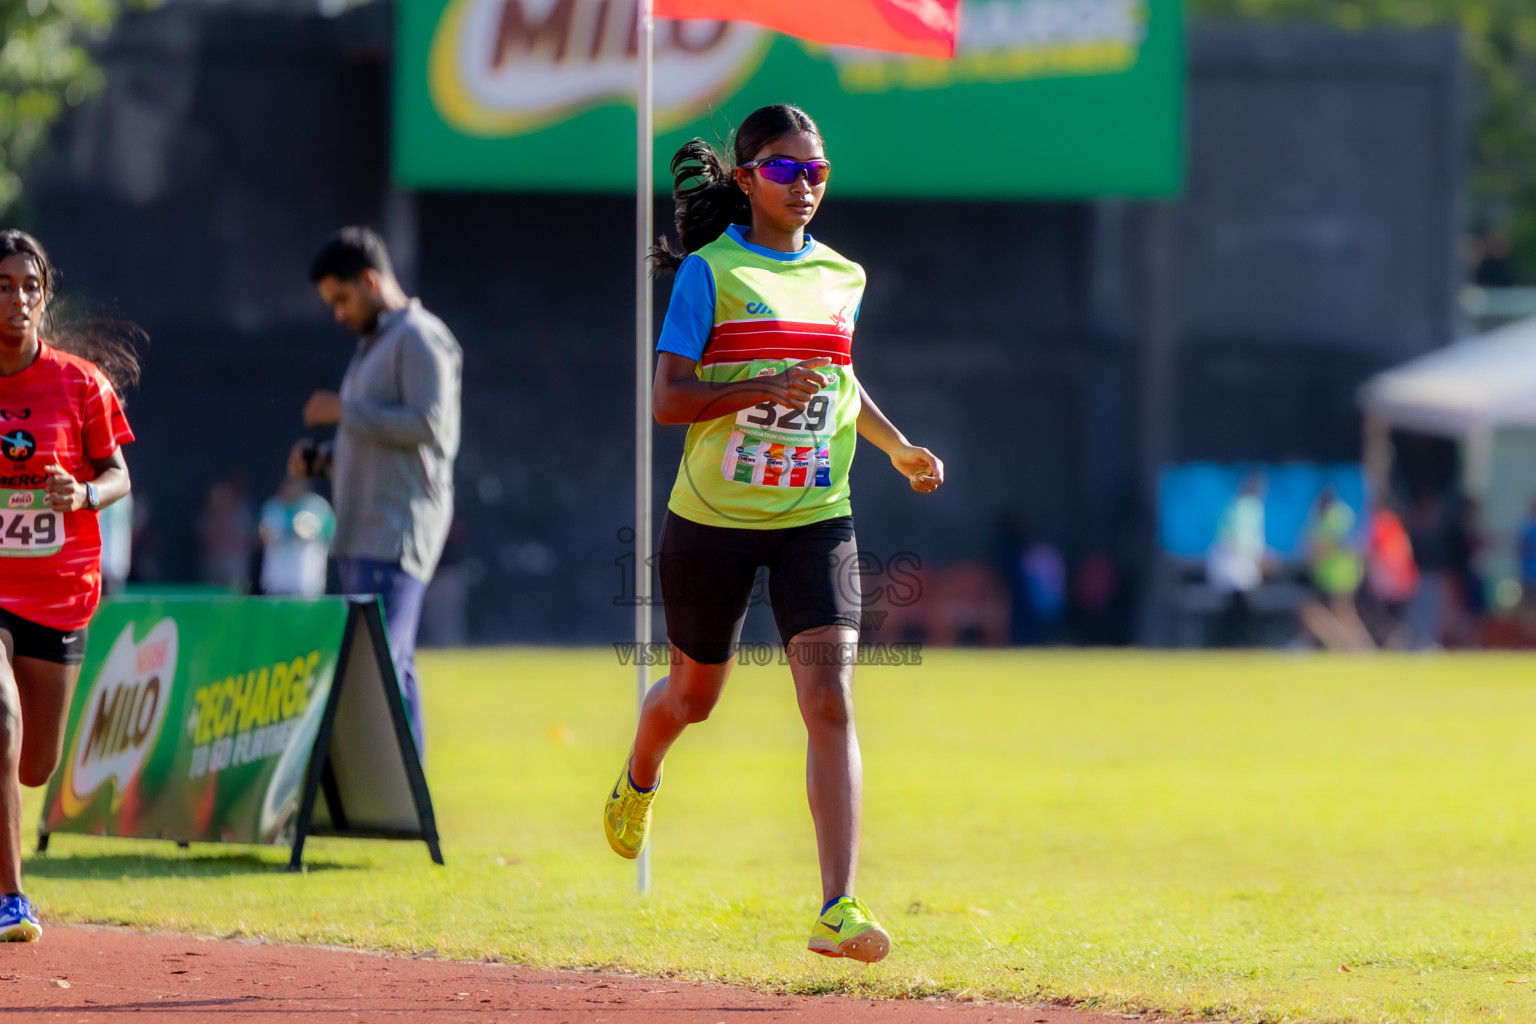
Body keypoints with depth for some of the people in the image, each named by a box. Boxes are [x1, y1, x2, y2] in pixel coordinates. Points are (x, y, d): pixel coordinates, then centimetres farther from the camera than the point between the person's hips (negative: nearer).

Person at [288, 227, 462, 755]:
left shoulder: (419, 338, -7)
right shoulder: (374, 344, 23)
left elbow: (428, 424, -19)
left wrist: (344, 410, -14)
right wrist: (321, 458, 12)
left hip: (397, 531, -10)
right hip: (363, 534, 10)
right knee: (392, 666, 7)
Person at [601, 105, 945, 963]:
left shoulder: (842, 278, 8)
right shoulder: (710, 272, -7)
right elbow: (668, 398, -13)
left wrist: (899, 449, 16)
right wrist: (767, 388, -24)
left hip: (815, 518, 2)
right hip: (714, 516, -2)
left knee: (831, 699, -15)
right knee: (696, 692, 17)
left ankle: (839, 908, -21)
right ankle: (638, 783, 54)